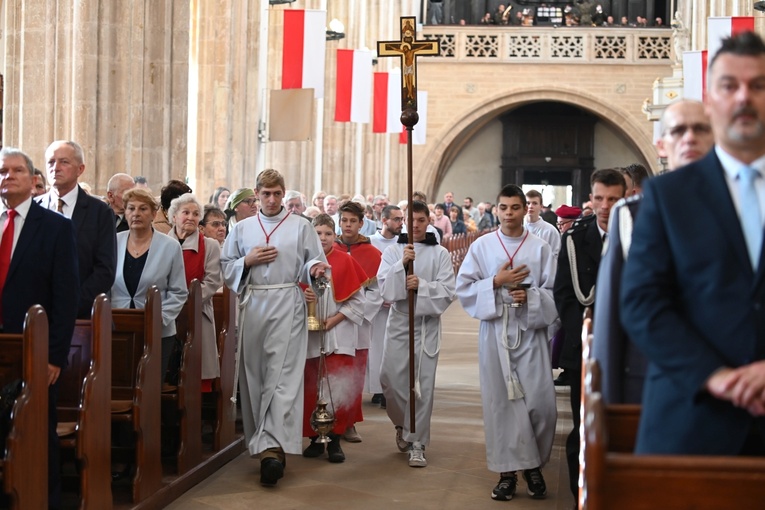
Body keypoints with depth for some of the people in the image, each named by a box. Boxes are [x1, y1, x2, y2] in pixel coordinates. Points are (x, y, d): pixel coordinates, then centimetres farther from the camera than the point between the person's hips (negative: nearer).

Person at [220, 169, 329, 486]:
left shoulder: (301, 227, 7)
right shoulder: (242, 228, 14)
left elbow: (313, 263, 4)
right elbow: (226, 268, 13)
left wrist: (315, 269, -18)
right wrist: (248, 261, -5)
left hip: (287, 305, -3)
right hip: (253, 305, 3)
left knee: (283, 375, -12)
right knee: (254, 374, 5)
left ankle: (272, 446, -20)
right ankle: (270, 445, 16)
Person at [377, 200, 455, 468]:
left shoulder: (440, 253, 0)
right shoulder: (393, 251, 4)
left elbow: (448, 292, -6)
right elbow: (385, 288, -6)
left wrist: (422, 285, -21)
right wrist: (402, 265, -20)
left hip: (427, 324, -2)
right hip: (398, 321, 2)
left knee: (423, 384, -4)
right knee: (391, 379, 3)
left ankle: (417, 442, 5)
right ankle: (403, 425, 30)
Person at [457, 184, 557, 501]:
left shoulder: (540, 248, 2)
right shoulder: (481, 246, 4)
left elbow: (555, 292, 1)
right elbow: (464, 288, 1)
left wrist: (530, 296, -16)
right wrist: (496, 282, -11)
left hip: (530, 332, 0)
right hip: (495, 332, 1)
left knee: (541, 402, -5)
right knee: (501, 401, 2)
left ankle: (534, 465, 16)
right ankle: (508, 470, 11)